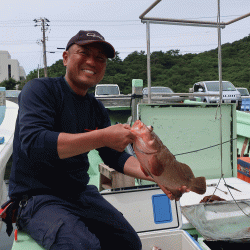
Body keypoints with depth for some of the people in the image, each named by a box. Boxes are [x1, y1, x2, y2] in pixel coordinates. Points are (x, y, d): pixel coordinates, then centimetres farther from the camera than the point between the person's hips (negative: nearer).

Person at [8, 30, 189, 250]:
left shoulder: (97, 109, 9)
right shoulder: (40, 90, -12)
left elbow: (115, 156, 6)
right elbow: (33, 143, -28)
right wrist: (103, 137, -34)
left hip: (81, 194, 7)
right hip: (37, 197, -7)